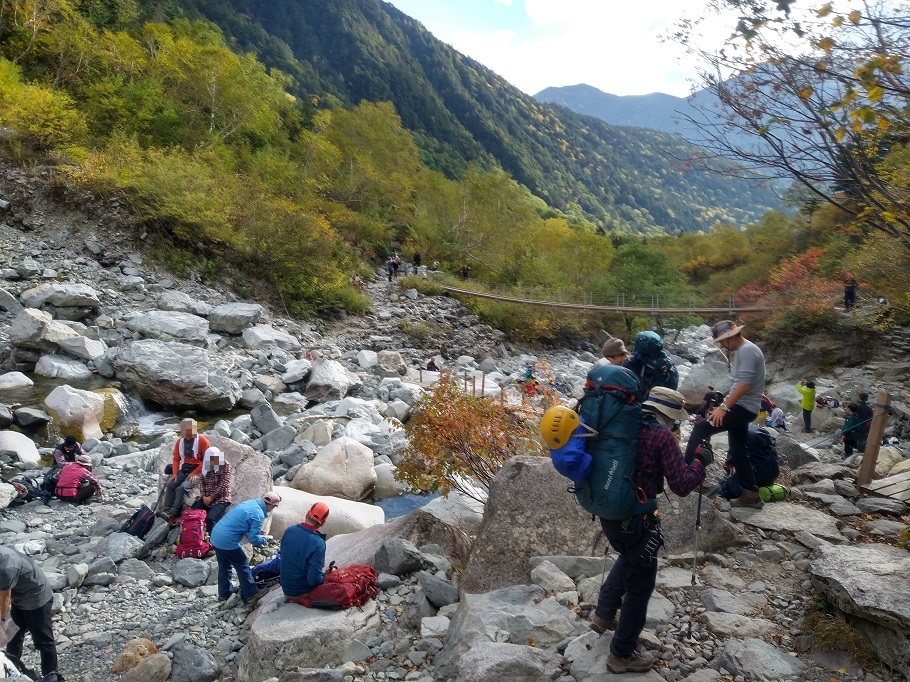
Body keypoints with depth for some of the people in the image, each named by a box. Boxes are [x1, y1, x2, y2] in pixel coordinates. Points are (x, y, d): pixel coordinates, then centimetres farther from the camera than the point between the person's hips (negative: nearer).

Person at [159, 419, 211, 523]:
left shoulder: (203, 441, -11)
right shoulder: (179, 442, 8)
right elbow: (176, 459, 10)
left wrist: (194, 473, -17)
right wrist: (175, 473, -7)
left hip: (197, 470, -6)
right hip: (184, 469, 6)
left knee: (182, 488, -26)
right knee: (170, 485, -16)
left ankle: (172, 514, -31)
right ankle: (167, 511, -21)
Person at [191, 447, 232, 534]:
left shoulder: (226, 466, -9)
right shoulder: (206, 465, 9)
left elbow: (223, 485, -14)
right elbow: (202, 481, 8)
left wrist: (211, 497, -15)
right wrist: (203, 496, -7)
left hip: (221, 498, -6)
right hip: (206, 498, 6)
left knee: (210, 518, -26)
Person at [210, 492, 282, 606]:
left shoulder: (249, 503, 8)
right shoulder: (258, 515, -17)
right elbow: (253, 539, -15)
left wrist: (256, 531, 18)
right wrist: (264, 539, 5)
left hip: (215, 536, 8)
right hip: (228, 542, -8)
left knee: (224, 566, 23)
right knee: (243, 566, 7)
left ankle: (223, 593, 36)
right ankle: (251, 594, 15)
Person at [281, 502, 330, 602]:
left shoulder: (289, 531, -10)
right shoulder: (318, 543, -29)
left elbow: (283, 557, 6)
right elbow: (314, 580, -27)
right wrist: (325, 576, -7)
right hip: (301, 593, -6)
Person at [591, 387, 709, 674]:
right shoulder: (662, 435, -15)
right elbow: (682, 485, -16)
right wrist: (700, 460, -1)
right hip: (635, 520, -7)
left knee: (630, 556, 34)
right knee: (640, 585, 11)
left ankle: (603, 614, 39)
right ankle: (622, 655, 25)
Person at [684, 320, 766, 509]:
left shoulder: (747, 350, -15)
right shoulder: (742, 350, 17)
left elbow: (745, 384, -25)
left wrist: (723, 407, -28)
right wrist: (724, 404, 21)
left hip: (744, 408, -11)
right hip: (741, 407, 11)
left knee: (701, 428, -19)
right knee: (738, 452, 13)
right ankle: (751, 495, 20)